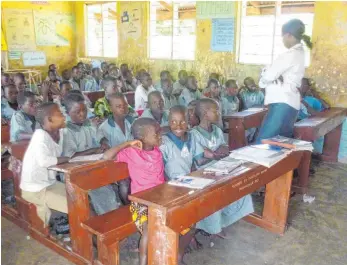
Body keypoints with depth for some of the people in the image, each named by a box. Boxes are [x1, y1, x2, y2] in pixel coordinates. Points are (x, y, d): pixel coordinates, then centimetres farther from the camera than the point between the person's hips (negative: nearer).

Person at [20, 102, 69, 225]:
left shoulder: (54, 135, 4)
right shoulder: (40, 134, -21)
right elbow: (44, 160, -35)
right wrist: (68, 159, -19)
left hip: (49, 183, 9)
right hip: (35, 189, -9)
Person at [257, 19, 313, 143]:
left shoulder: (291, 54, -13)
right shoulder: (299, 53, 18)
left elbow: (269, 75, -17)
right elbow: (276, 72, 17)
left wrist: (263, 79, 5)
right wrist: (268, 72, -3)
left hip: (282, 103, -10)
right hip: (290, 104, 10)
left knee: (262, 142, -10)